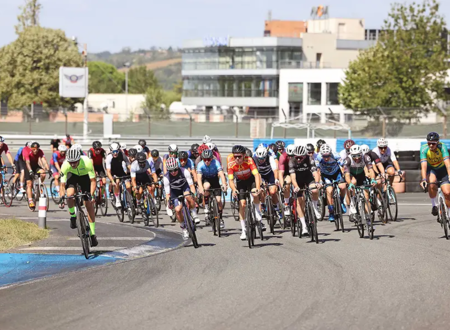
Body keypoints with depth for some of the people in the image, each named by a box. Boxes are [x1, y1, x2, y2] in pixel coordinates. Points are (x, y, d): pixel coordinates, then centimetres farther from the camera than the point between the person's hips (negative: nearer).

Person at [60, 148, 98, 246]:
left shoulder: (87, 162, -37)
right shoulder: (65, 165, -33)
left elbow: (93, 181, -31)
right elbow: (62, 184, -25)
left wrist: (91, 194, -44)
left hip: (85, 176, -1)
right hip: (72, 176, 1)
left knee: (89, 204, -7)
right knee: (70, 195, -29)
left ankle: (92, 234, -1)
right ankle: (72, 216, 2)